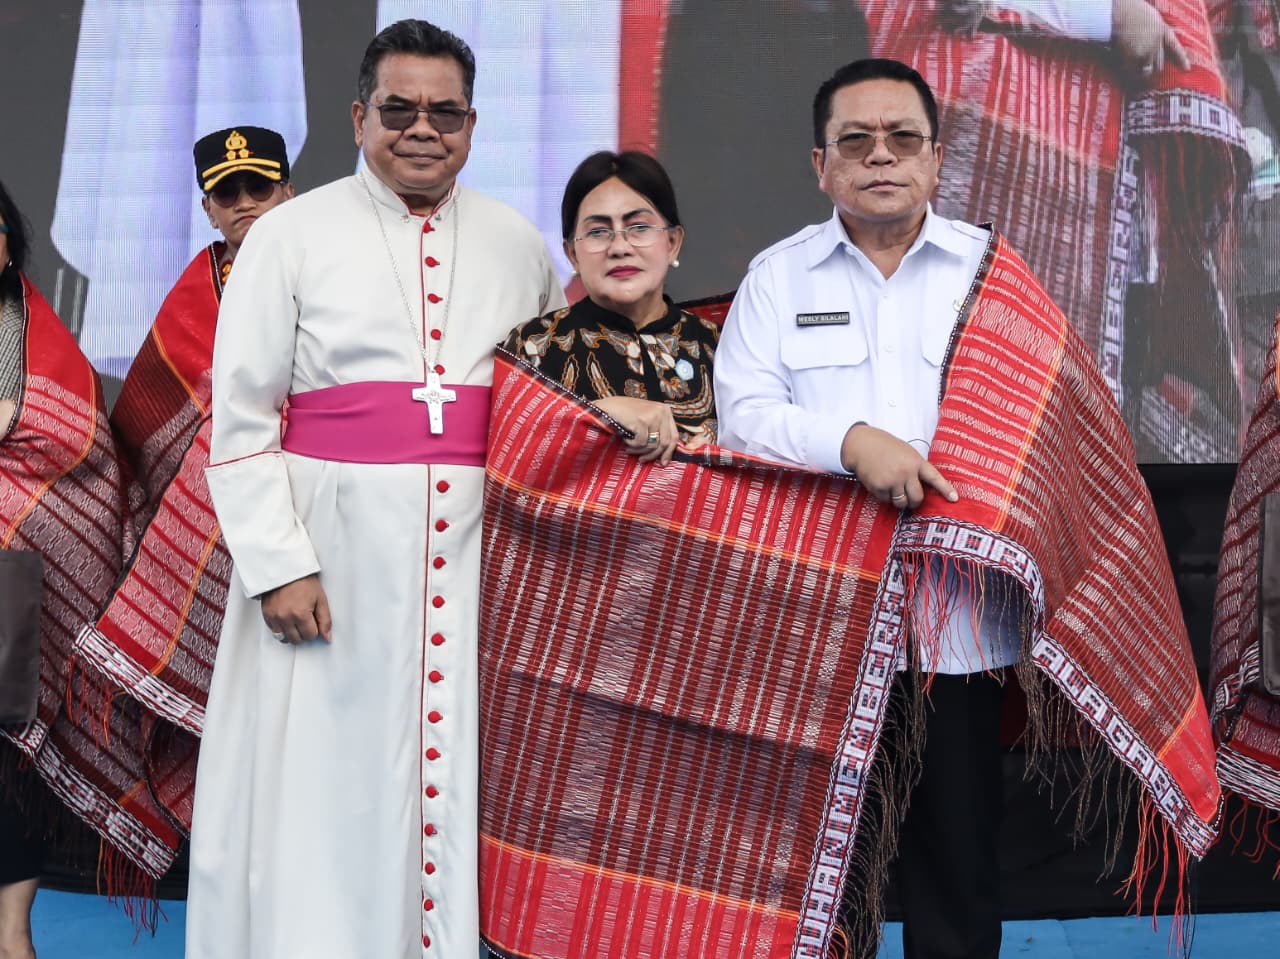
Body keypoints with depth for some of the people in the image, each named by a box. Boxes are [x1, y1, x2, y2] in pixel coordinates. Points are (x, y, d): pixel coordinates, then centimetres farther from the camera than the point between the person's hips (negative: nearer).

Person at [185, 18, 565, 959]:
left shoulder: (519, 244, 11)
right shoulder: (293, 234, 2)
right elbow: (240, 422, -2)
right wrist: (278, 563, -11)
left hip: (478, 554, 3)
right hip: (335, 550, -2)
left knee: (462, 769, 7)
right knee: (326, 789, 1)